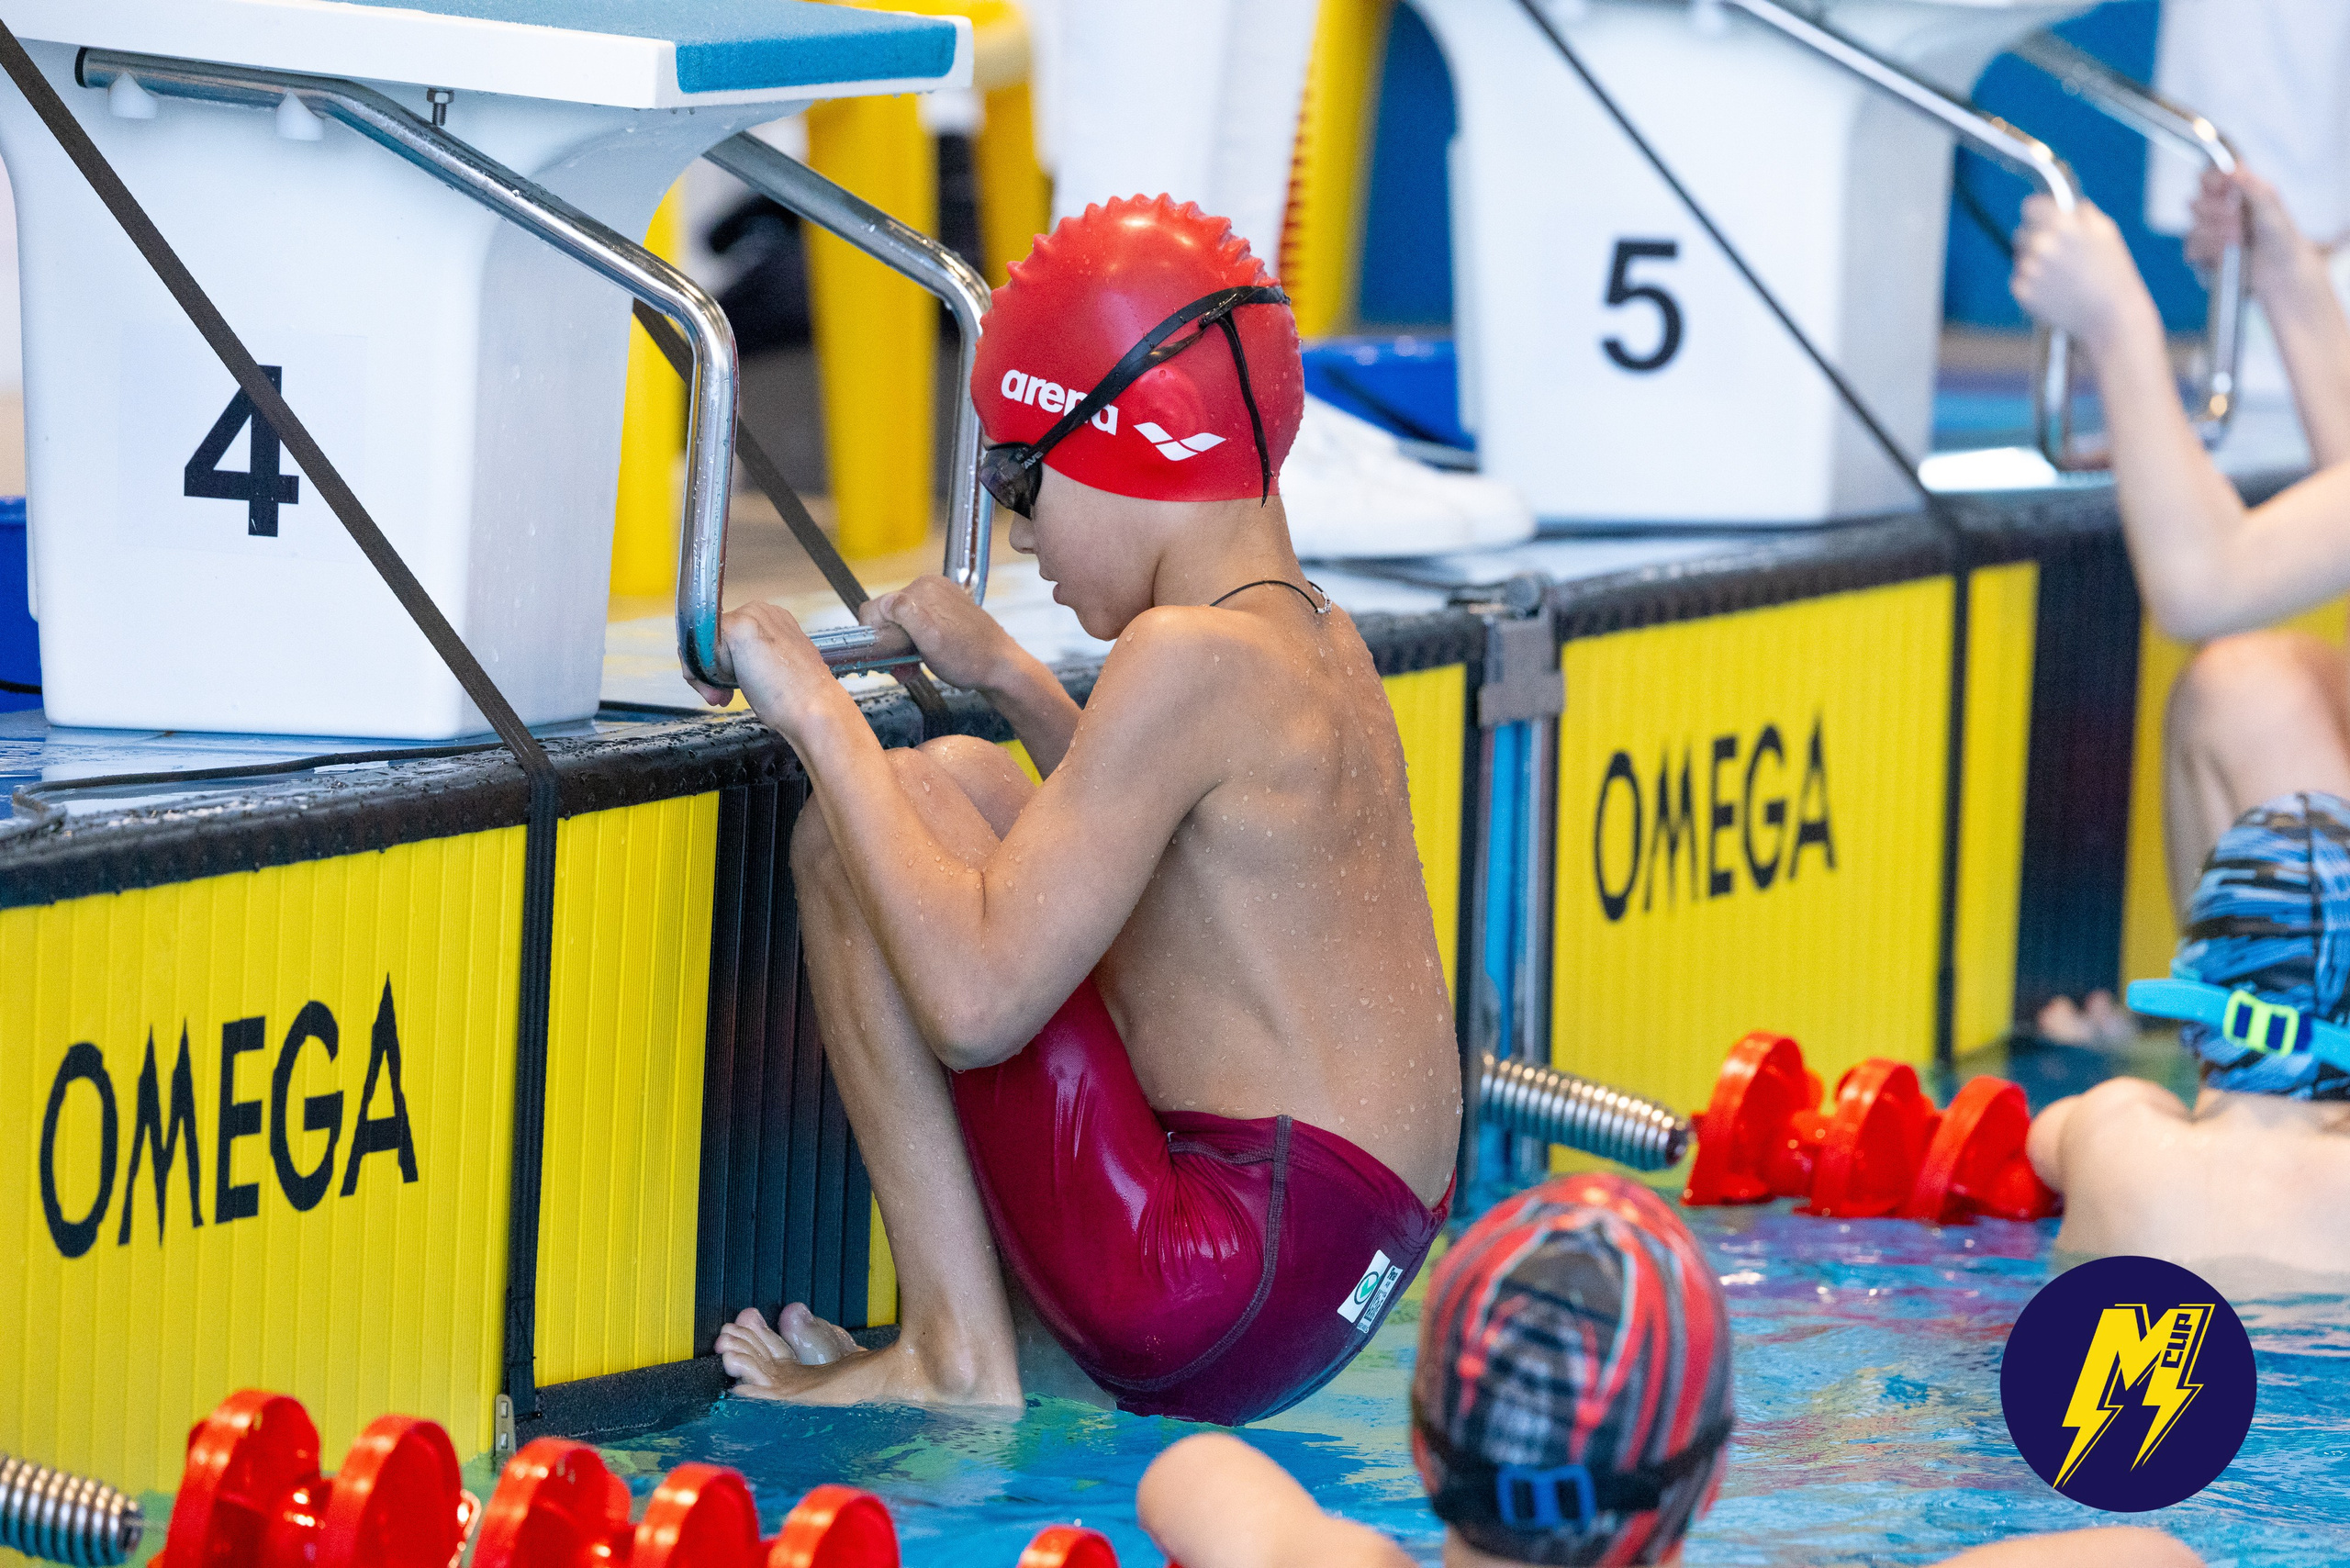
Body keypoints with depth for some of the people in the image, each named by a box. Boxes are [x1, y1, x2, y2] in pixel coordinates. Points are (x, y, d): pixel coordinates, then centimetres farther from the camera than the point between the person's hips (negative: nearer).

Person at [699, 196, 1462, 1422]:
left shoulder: (1191, 655, -16)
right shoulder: (1327, 645, 12)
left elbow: (974, 1002, -22)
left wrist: (818, 717, -12)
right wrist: (1006, 677, 31)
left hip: (1223, 1297, -10)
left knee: (879, 818, -7)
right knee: (963, 786, 22)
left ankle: (956, 1356, -4)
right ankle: (1033, 1346, 19)